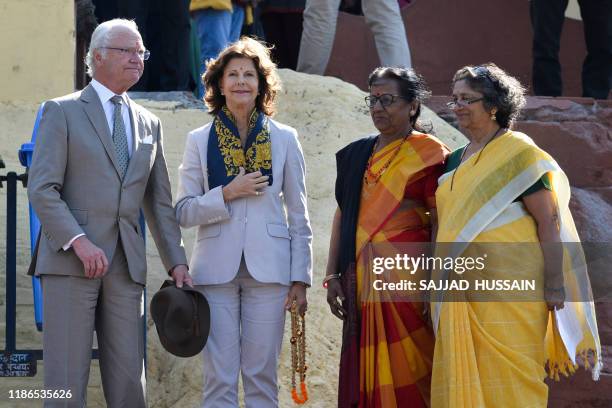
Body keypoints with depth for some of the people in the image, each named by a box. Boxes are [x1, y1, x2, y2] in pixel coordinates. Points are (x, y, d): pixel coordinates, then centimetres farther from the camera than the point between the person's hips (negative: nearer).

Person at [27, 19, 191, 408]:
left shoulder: (150, 124, 19)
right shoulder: (63, 112, 3)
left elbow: (159, 203, 21)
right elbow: (42, 189, -6)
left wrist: (177, 262, 11)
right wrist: (78, 241, -18)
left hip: (126, 266, 5)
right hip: (70, 259, -5)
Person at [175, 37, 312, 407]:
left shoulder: (284, 139, 7)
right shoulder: (200, 140, 7)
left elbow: (299, 215, 7)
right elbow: (183, 212, 4)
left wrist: (301, 279, 2)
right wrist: (227, 193, -12)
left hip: (268, 267, 0)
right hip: (216, 269, 0)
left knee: (262, 376, 2)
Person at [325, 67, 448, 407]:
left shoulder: (427, 155, -2)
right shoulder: (356, 155, 15)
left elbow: (440, 223, -7)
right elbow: (342, 215, 16)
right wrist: (333, 275, 9)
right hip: (363, 282, 5)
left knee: (406, 377, -7)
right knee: (366, 375, 3)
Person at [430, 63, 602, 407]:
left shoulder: (519, 154, -6)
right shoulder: (456, 162, 16)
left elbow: (549, 223, -11)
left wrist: (553, 287, -16)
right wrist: (438, 285, 18)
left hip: (508, 291, -7)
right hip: (459, 296, 7)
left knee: (507, 380, -7)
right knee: (463, 379, 5)